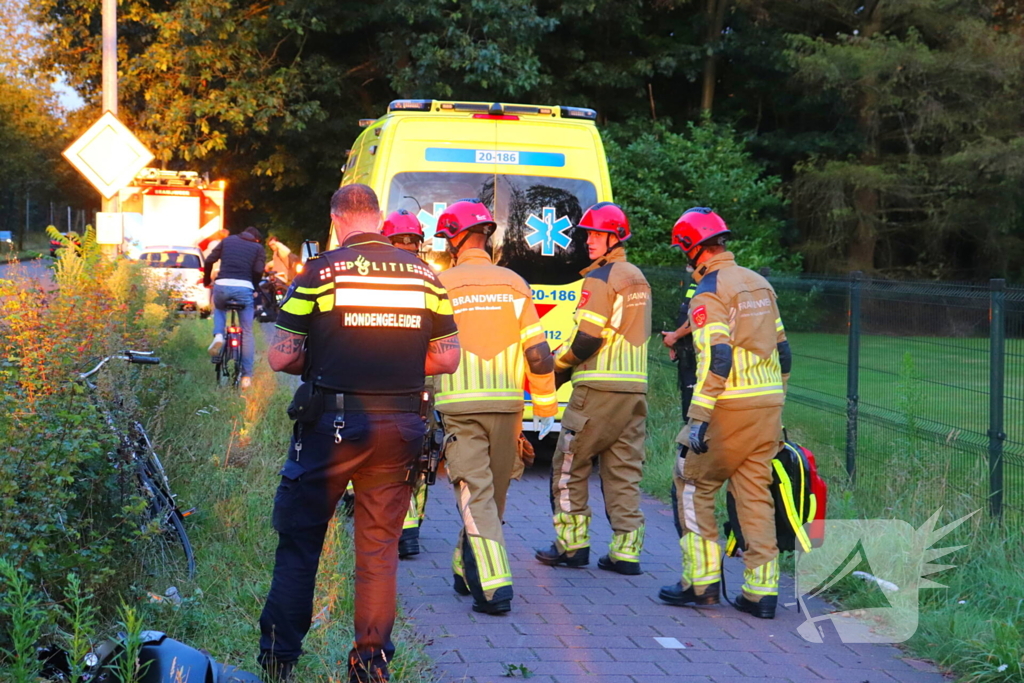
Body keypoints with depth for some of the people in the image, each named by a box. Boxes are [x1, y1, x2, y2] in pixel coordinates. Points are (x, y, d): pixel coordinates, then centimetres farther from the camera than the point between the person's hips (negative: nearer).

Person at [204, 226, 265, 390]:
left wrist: (207, 281, 27)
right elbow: (258, 270, 1)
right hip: (244, 288, -1)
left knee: (219, 309, 35)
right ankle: (246, 375, 5)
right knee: (247, 332, 9)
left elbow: (209, 261, 13)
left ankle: (218, 335, 5)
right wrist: (255, 288, 17)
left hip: (222, 285, 1)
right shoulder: (258, 247, 15)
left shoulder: (228, 240, 19)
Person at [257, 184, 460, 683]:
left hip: (330, 424, -3)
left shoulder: (320, 272, -6)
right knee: (380, 545, 12)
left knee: (300, 539, 10)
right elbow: (446, 358, 7)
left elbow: (282, 357, -6)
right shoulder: (425, 276, 4)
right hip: (400, 427, 3)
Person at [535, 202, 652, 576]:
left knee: (569, 465, 5)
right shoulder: (638, 278, 17)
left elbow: (587, 338, -15)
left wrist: (557, 365, 1)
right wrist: (568, 356, 16)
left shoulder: (600, 278, -10)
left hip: (598, 390, -8)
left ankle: (571, 544, 8)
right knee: (624, 471, 8)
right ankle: (626, 552, 5)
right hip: (635, 387, 8)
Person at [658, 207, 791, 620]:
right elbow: (781, 350, 18)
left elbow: (716, 357, -20)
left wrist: (698, 418, -21)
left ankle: (702, 582, 6)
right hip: (769, 405, 7)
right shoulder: (759, 284, 15)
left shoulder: (709, 293, -10)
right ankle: (762, 592, 8)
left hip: (730, 408, -7)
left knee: (692, 486, 6)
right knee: (755, 494, 9)